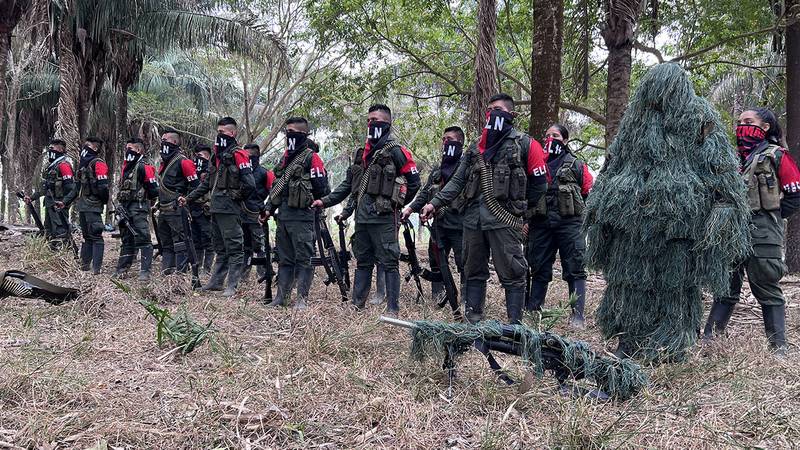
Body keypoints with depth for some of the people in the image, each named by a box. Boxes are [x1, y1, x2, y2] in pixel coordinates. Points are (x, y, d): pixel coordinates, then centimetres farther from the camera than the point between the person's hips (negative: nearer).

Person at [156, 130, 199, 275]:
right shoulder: (164, 162, 18)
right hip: (163, 211, 10)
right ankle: (166, 270, 21)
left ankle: (181, 271, -7)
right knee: (166, 242, 14)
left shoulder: (182, 161, -10)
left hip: (177, 210, -10)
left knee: (180, 242, -8)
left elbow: (194, 185, -12)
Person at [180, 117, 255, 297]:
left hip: (230, 209, -9)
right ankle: (216, 282, 22)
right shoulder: (218, 155, 18)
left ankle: (232, 286, -3)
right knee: (220, 248, 15)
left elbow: (249, 184, -19)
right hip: (216, 208, 9)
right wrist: (188, 198, 19)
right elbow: (207, 184, 24)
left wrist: (235, 197, -8)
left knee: (234, 248, -5)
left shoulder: (238, 155, -10)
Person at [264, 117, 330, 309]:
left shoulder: (311, 158, -8)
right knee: (284, 258, 13)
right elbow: (277, 185, 22)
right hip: (283, 215, 8)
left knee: (303, 258, -3)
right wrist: (270, 208, 16)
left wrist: (306, 200, -3)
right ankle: (282, 295, 19)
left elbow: (322, 189, -11)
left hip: (301, 216, -8)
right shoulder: (286, 156, 17)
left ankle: (302, 298, 1)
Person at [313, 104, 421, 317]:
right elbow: (349, 183, 19)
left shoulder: (395, 151, -4)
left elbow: (414, 182, -3)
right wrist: (326, 201, 12)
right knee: (362, 261, 13)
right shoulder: (363, 153, 17)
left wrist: (396, 203, 2)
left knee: (389, 262, -3)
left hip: (383, 217, -7)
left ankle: (392, 308, 1)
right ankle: (357, 303, 20)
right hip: (362, 217, 7)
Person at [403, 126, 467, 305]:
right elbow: (425, 192, 19)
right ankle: (437, 297, 22)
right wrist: (411, 208, 6)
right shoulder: (438, 168, 19)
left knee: (464, 263, -3)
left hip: (459, 224, -7)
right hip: (439, 223, 7)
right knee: (436, 261, 11)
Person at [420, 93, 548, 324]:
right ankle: (473, 321, 21)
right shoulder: (476, 148, 15)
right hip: (473, 219, 6)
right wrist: (435, 203, 0)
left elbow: (539, 183, 4)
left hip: (504, 221, -5)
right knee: (474, 272, 11)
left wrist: (518, 207, 9)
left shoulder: (524, 144, 0)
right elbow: (457, 181, 10)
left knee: (512, 274, -2)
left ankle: (515, 325, 4)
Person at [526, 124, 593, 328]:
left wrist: (581, 214, 1)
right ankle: (531, 310, 15)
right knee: (539, 269, 8)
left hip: (569, 223, -3)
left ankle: (577, 315, -5)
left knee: (575, 270, -5)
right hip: (540, 224, 3)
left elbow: (589, 192, 8)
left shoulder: (576, 165, 7)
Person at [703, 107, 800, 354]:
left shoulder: (776, 157, -2)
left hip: (762, 237, -5)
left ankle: (779, 349, 8)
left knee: (768, 292, 0)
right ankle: (709, 339, 13)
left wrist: (769, 218, -2)